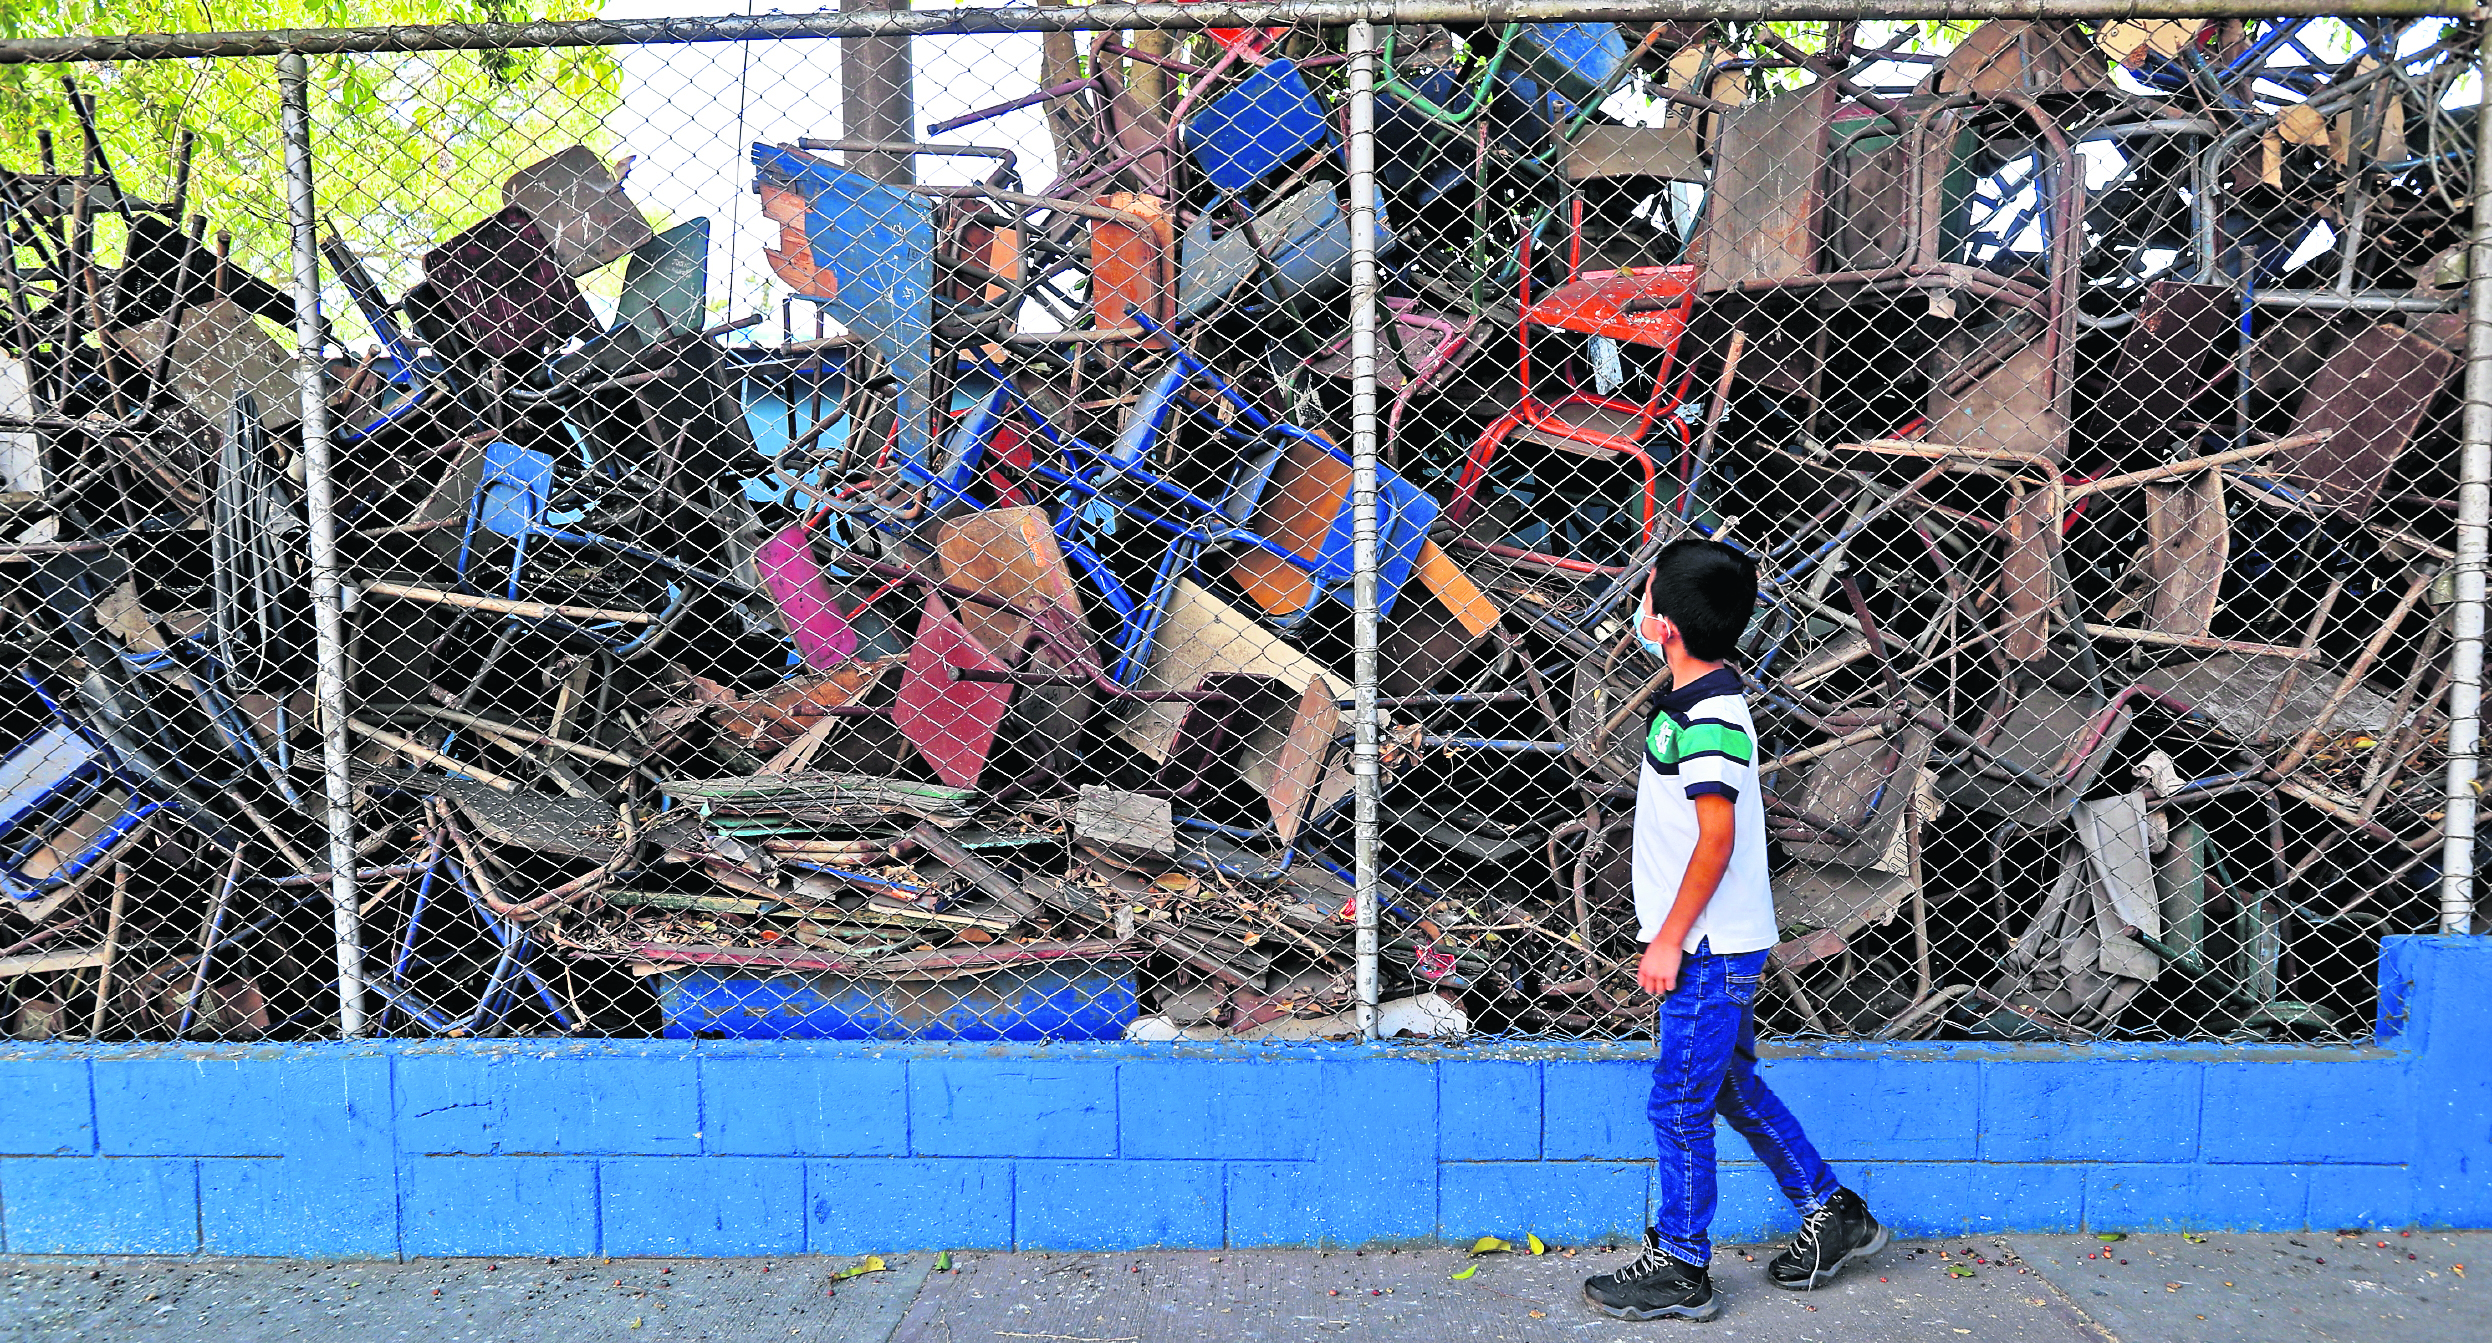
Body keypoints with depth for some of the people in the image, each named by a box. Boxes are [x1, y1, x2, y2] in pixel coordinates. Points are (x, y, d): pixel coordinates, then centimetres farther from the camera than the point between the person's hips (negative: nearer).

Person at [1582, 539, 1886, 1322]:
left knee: (1677, 1107, 1)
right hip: (1718, 946, 10)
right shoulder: (1701, 699, 10)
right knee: (1736, 1091, 20)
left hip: (1709, 950, -10)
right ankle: (1834, 1214, 33)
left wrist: (1669, 938, -18)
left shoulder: (1707, 716, -21)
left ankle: (1680, 1269, 14)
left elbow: (1717, 837, -23)